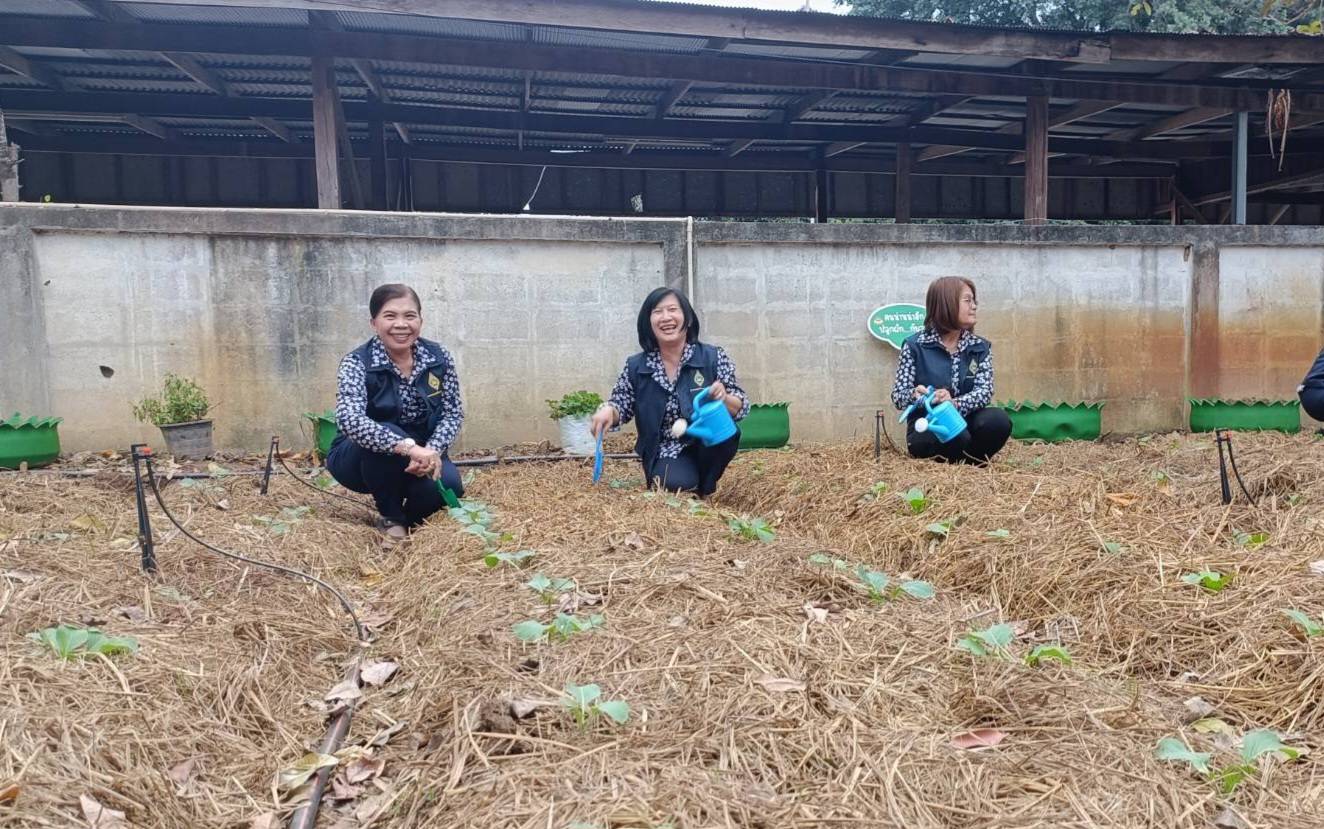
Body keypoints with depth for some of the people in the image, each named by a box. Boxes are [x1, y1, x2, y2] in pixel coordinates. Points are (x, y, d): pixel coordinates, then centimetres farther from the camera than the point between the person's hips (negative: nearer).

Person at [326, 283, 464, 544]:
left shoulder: (439, 358, -10)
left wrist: (431, 451, -27)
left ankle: (409, 517, 10)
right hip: (360, 458, -3)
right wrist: (408, 446, -49)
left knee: (448, 485, -27)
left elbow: (453, 413, -7)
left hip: (418, 455, 3)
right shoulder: (357, 363, -21)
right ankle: (391, 518, -10)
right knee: (387, 435, -35)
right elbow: (349, 420, -38)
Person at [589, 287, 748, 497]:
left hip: (707, 447, 1)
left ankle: (703, 489, -2)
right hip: (665, 454, -1)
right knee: (675, 484, -32)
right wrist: (608, 410, -19)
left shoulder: (714, 358, -8)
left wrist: (724, 398, -29)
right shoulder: (636, 367, -4)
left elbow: (741, 408, -6)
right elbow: (621, 407, 5)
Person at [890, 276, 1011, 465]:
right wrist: (915, 394, -32)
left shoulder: (981, 347, 5)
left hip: (964, 423, 4)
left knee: (998, 420, -27)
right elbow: (898, 396, -7)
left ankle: (970, 463, 0)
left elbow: (984, 392, -10)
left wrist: (954, 403, -31)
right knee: (956, 437, -36)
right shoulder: (915, 345, -4)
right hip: (927, 429, -4)